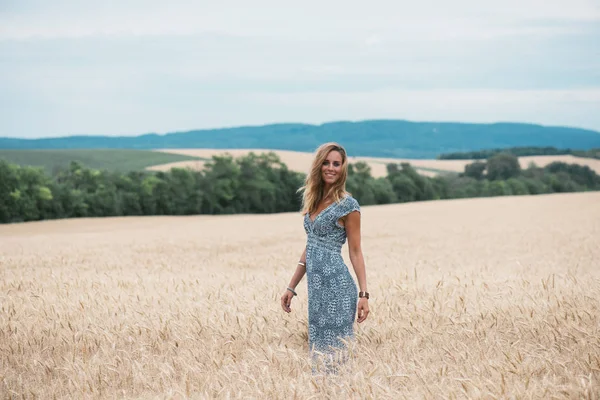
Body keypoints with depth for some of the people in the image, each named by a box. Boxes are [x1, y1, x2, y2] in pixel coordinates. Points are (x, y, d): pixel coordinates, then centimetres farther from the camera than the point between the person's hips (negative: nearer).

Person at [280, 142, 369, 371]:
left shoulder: (347, 204, -7)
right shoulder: (314, 201, 14)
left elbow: (355, 252, -6)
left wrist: (363, 294, -11)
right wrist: (291, 287, 16)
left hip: (337, 286, -7)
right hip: (316, 287, 7)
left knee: (334, 352, -4)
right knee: (318, 349, 11)